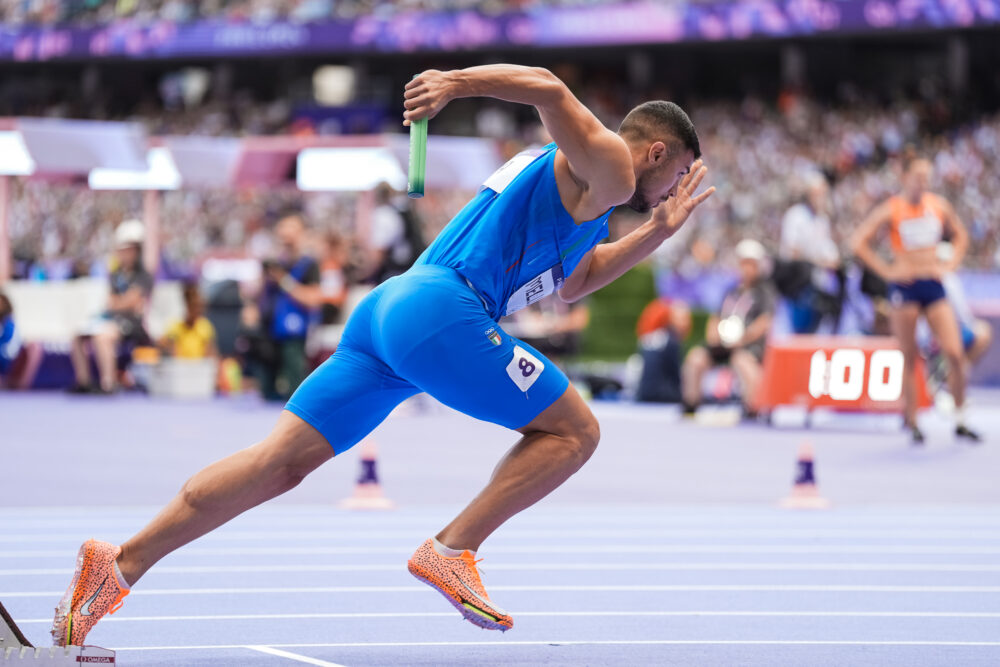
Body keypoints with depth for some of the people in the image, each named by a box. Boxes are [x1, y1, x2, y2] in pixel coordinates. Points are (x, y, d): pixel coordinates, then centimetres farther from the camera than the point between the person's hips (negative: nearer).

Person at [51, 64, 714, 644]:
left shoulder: (574, 186, 34)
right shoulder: (608, 170, 4)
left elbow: (571, 283, 46)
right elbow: (546, 86, -12)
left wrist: (657, 232, 41)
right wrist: (459, 81, -22)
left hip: (388, 306, 9)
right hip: (441, 309, -9)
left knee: (281, 460, 0)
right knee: (573, 431, 2)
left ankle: (123, 561, -10)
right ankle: (451, 550, -8)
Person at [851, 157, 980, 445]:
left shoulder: (939, 205, 7)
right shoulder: (891, 210, -5)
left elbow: (960, 234, 23)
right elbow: (858, 242, -7)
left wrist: (951, 264, 9)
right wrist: (886, 270, -9)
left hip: (934, 283, 3)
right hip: (904, 287, -3)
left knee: (955, 353, -7)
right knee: (909, 359, 1)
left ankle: (960, 421, 2)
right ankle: (911, 422, 11)